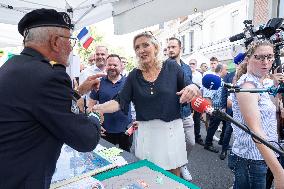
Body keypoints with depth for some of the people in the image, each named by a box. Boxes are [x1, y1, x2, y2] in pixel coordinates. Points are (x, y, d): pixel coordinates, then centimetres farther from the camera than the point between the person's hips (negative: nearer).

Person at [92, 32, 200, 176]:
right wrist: (95, 108, -16)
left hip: (171, 130, -1)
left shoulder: (171, 67, -4)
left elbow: (187, 92, 0)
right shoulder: (134, 75, 0)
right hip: (146, 132, 2)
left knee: (173, 174, 15)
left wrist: (193, 88, -22)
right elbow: (120, 102, -4)